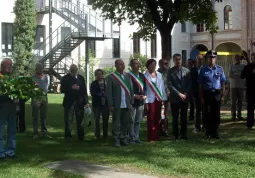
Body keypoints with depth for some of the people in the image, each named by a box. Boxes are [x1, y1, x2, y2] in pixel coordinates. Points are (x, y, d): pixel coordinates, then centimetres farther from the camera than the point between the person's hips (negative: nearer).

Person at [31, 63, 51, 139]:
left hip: (44, 97, 4)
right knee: (35, 117, 2)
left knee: (44, 116, 8)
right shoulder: (32, 77, -3)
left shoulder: (45, 76, 12)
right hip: (36, 98, -4)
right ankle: (35, 133, 7)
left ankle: (44, 133, 13)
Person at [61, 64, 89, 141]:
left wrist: (86, 102, 0)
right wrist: (71, 88, -20)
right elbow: (62, 89, -6)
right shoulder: (65, 78, 2)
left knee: (80, 120, 6)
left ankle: (81, 136, 14)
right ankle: (68, 136, 12)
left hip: (79, 102, 2)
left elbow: (84, 90, 8)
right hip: (69, 102, -2)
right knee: (68, 121, 3)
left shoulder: (81, 78, 10)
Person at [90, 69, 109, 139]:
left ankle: (105, 135, 12)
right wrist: (102, 94, -12)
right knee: (97, 120, 1)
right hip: (97, 104, -1)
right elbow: (93, 93, -6)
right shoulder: (93, 84, 6)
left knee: (105, 120, 3)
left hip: (105, 103, 1)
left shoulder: (107, 82, 7)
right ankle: (97, 135, 8)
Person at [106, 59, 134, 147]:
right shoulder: (111, 77, -1)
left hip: (127, 105, 4)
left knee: (125, 123, 8)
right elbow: (109, 92, -3)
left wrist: (131, 102, 7)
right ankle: (116, 140, 9)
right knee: (116, 123, 1)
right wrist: (110, 104, -8)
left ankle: (124, 139, 18)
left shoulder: (127, 76, 11)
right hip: (117, 105, -4)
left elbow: (131, 90, 13)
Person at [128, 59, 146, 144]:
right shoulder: (128, 76, -9)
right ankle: (132, 138, 6)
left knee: (138, 121, 11)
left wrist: (144, 95, -1)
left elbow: (145, 87, 16)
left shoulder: (142, 76, 12)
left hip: (141, 101, 6)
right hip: (132, 102, -6)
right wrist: (134, 95, -17)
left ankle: (136, 137, 18)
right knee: (131, 121, 0)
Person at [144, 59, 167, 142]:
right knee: (151, 119, 1)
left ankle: (156, 136, 15)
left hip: (159, 99, 4)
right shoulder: (145, 76, -5)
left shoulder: (159, 75, 8)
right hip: (150, 100, -4)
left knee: (157, 119, 7)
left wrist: (163, 99, 5)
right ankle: (151, 137, 8)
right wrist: (145, 102, -10)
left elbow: (162, 87, 10)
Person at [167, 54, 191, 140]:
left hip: (185, 98, 2)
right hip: (175, 98, -2)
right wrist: (179, 94, -12)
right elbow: (169, 85, -7)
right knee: (175, 117, 2)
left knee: (184, 117, 7)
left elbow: (189, 84, 7)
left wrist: (186, 94, -6)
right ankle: (175, 135, 9)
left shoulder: (186, 71, 7)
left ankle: (183, 134, 14)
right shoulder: (170, 72, -2)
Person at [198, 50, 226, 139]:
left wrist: (222, 95, 0)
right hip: (207, 93, -1)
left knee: (216, 114, 6)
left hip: (217, 94, 1)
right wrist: (201, 97, -2)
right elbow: (200, 85, 2)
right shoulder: (203, 70, 1)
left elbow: (223, 83, 5)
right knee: (207, 113, 5)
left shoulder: (220, 69, 3)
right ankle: (208, 132, 14)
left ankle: (215, 132, 16)